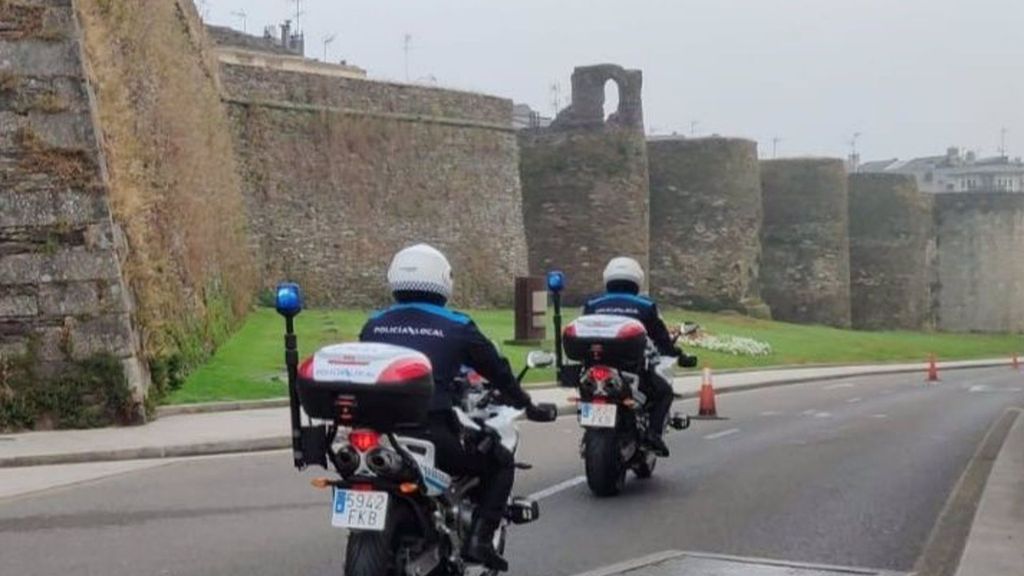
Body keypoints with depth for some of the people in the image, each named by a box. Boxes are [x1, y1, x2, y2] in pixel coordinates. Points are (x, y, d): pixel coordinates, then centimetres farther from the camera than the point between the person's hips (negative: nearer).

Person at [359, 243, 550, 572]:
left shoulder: (374, 325, 14)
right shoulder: (456, 327, 4)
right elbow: (497, 371, 15)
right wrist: (527, 405, 32)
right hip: (432, 433, -4)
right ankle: (479, 537, 1)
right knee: (500, 463, 17)